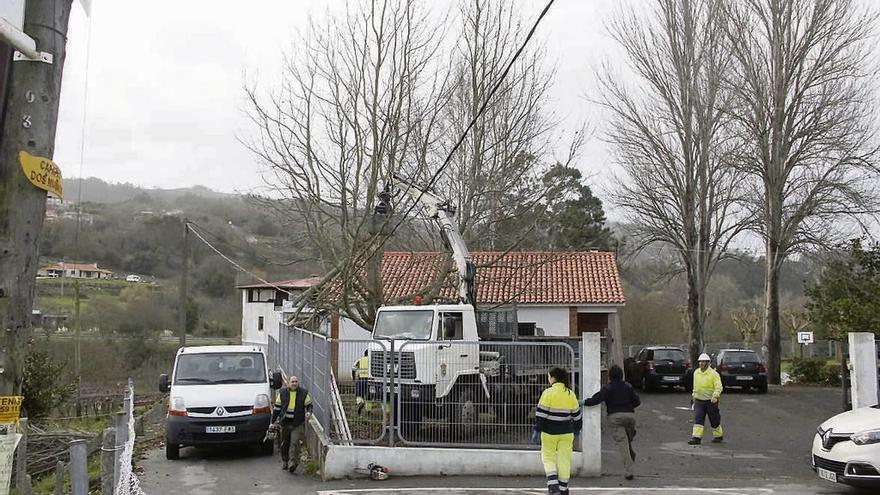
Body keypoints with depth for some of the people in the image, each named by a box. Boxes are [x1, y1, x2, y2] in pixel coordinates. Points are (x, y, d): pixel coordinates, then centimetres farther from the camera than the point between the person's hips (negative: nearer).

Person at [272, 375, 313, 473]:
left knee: (296, 443, -15)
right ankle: (284, 461, 32)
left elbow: (309, 405, 8)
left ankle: (293, 463, -13)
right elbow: (277, 407, 8)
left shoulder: (303, 393, -1)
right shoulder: (282, 393, 1)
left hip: (298, 423, -2)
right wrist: (273, 421, 8)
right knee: (285, 444, 14)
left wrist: (309, 412, -15)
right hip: (285, 422, 2)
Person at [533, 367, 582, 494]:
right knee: (564, 459, 10)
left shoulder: (548, 393, -11)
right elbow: (576, 415, 9)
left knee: (548, 457, 11)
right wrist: (577, 430, 23)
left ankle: (553, 483, -4)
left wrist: (536, 431, -7)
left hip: (549, 432, -3)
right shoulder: (571, 395, 2)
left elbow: (540, 414, -13)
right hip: (566, 432, 3)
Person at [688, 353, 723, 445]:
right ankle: (696, 438, -12)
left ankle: (718, 436, 30)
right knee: (698, 419, -8)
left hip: (711, 401, -4)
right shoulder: (696, 373, 7)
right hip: (698, 400, 4)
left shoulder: (714, 374, -11)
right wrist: (694, 395, 24)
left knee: (714, 420, 10)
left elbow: (718, 387, -17)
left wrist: (715, 396, -32)